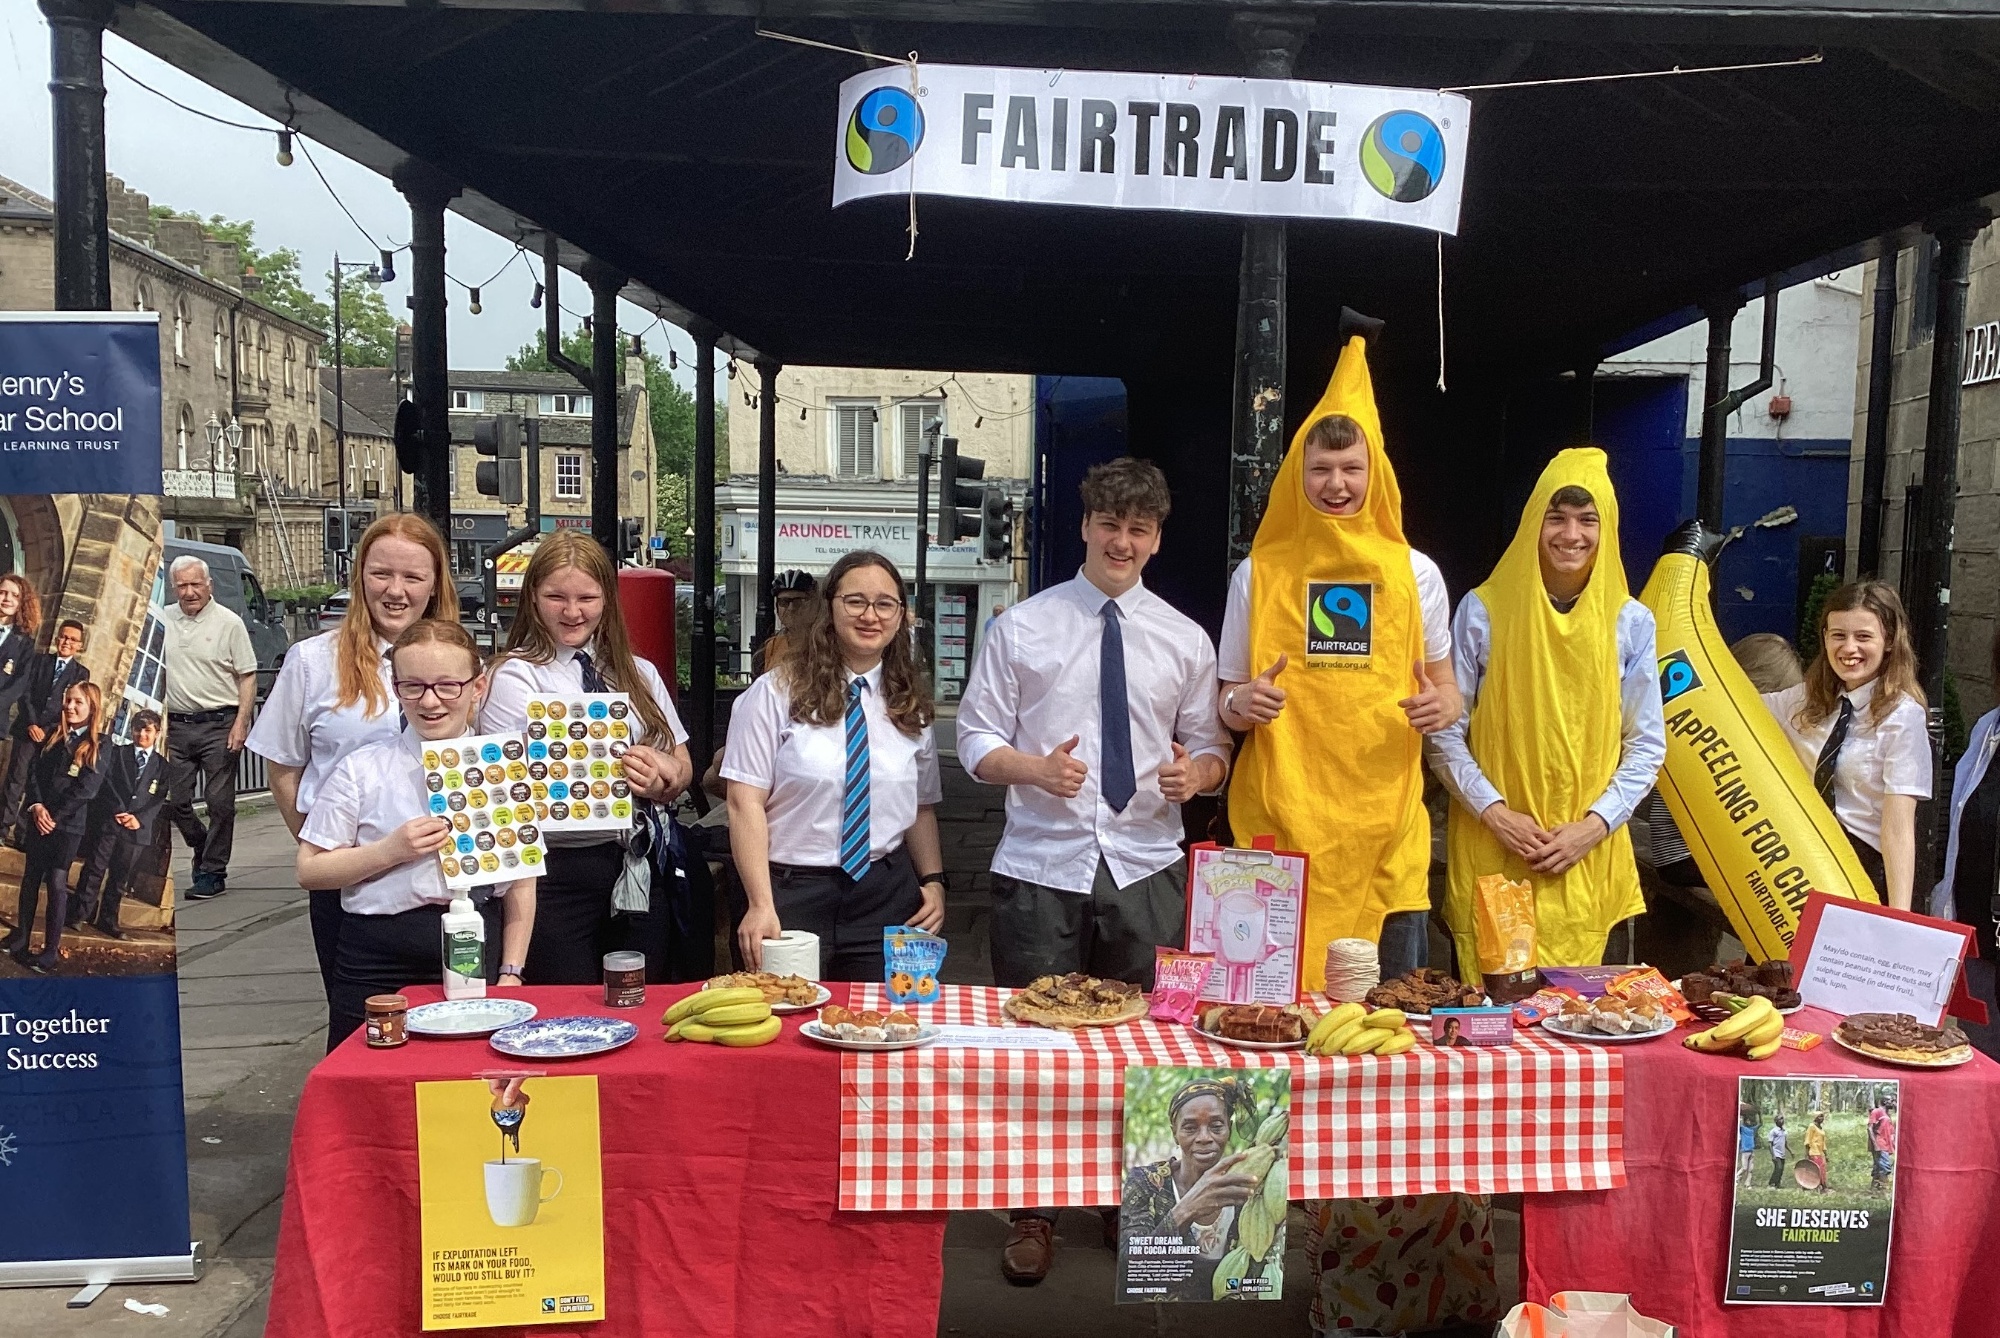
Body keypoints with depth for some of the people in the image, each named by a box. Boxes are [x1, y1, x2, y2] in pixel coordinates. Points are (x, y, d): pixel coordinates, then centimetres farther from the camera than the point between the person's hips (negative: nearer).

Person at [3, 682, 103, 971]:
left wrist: (55, 816, -14)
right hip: (39, 818, 5)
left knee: (57, 883, -5)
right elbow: (34, 771, 4)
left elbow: (87, 788, -11)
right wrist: (36, 805, -11)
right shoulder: (52, 734, 8)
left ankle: (51, 951, -2)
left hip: (69, 823, -5)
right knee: (31, 877, 11)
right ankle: (20, 937, 20)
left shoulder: (100, 745, -6)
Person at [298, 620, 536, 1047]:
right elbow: (310, 871, 1)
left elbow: (522, 880, 6)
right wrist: (390, 851, -13)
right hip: (379, 967, -1)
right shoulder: (361, 770, -1)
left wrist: (510, 972, 2)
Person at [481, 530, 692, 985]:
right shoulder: (516, 676, -3)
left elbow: (683, 767, 11)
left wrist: (661, 774, -13)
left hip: (638, 864, 5)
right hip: (556, 870, -4)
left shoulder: (639, 674, 14)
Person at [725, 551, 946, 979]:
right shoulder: (777, 693, -5)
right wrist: (761, 904, -15)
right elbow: (746, 803, -9)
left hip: (887, 894, 4)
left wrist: (934, 880, 0)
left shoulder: (909, 704, 9)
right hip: (794, 891, -3)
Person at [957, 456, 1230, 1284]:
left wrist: (1195, 773, -10)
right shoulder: (1023, 626, 4)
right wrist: (1037, 768, -16)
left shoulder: (1185, 640, 9)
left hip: (1146, 868, 2)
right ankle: (1034, 1214, 22)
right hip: (1042, 866, -1)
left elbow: (1212, 751, 13)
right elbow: (976, 739, 3)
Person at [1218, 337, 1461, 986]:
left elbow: (1443, 683, 14)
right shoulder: (1258, 573, 5)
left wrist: (1444, 703, -9)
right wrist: (1242, 702, -14)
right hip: (1283, 822, -1)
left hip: (1385, 827, 1)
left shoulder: (1415, 573, 7)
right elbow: (1227, 703, 9)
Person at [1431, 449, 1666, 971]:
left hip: (1591, 864, 2)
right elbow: (1445, 733, 0)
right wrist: (1494, 812, -11)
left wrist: (1595, 824, -6)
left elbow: (1647, 745, 6)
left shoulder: (1630, 622, 3)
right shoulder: (1483, 611, -3)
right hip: (1491, 857, -1)